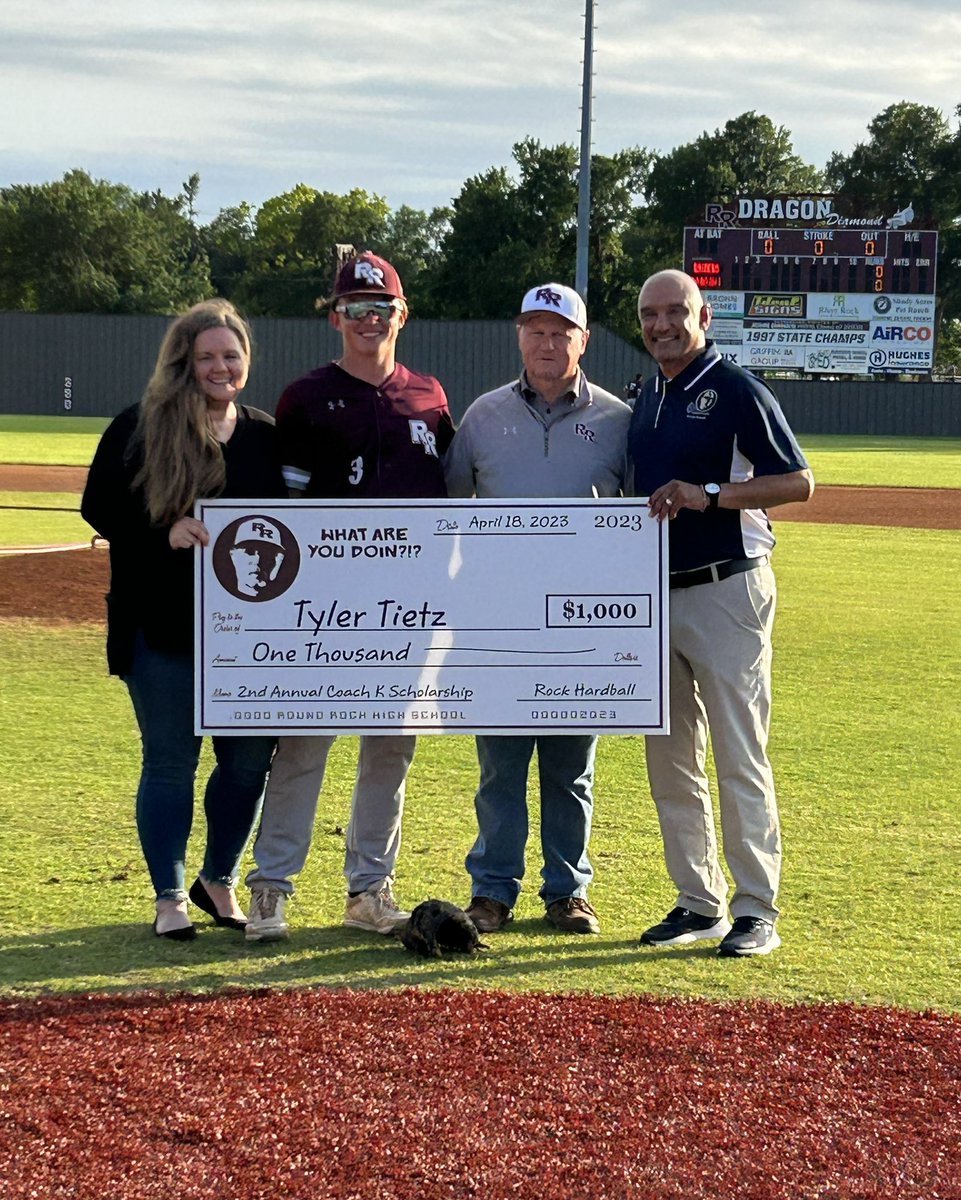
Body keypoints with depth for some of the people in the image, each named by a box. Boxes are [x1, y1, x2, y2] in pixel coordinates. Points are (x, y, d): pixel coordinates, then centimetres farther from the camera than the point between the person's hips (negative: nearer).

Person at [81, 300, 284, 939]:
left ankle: (219, 881, 26)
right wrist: (164, 531, -20)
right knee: (171, 762, 2)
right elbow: (99, 507, -5)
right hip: (161, 627, -3)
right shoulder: (138, 429, -2)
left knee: (250, 760, 6)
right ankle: (170, 897, 14)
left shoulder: (268, 435, 9)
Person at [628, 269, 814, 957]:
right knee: (671, 759, 10)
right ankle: (698, 902, 18)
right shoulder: (648, 397, 14)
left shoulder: (737, 390, -8)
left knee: (740, 757, -7)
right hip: (658, 592, 8)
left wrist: (709, 496, -21)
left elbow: (799, 482, -12)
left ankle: (757, 911, -2)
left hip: (727, 591, -8)